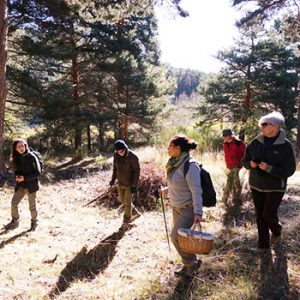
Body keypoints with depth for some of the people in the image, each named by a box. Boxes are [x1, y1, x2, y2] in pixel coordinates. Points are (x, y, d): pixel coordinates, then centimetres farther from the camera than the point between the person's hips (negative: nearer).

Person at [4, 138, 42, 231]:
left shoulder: (31, 157, -15)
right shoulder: (17, 158, 3)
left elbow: (38, 172, -14)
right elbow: (16, 170, 16)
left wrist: (25, 178, -20)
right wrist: (17, 176, -7)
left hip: (31, 185, -5)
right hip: (20, 185, 5)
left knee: (32, 206, 6)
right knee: (14, 203, 3)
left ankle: (34, 223, 26)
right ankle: (14, 222, 23)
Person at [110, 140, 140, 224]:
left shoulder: (133, 157, -27)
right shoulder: (116, 155, -11)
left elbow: (137, 171, -19)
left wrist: (134, 185, -18)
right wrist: (113, 179, 6)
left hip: (130, 183, -6)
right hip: (120, 182, 6)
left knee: (127, 202, 6)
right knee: (122, 200, 19)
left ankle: (127, 218, 33)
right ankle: (135, 213, 40)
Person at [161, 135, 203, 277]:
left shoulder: (190, 166, -23)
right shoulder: (175, 164, 4)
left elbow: (196, 190, -27)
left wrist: (198, 212, -32)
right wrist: (165, 190, 27)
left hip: (188, 208, -9)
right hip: (176, 207, 9)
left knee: (176, 236, -11)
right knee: (179, 237, 14)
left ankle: (193, 262, 12)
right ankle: (189, 265, 33)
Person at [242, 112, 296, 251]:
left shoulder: (285, 146, -14)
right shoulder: (256, 142, -2)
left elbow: (289, 170, -15)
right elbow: (245, 160, 7)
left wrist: (269, 168, -27)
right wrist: (250, 164, -16)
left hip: (275, 187, -4)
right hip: (256, 185, 4)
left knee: (269, 214, -1)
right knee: (260, 215, 10)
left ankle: (277, 231, 35)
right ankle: (263, 244, 26)